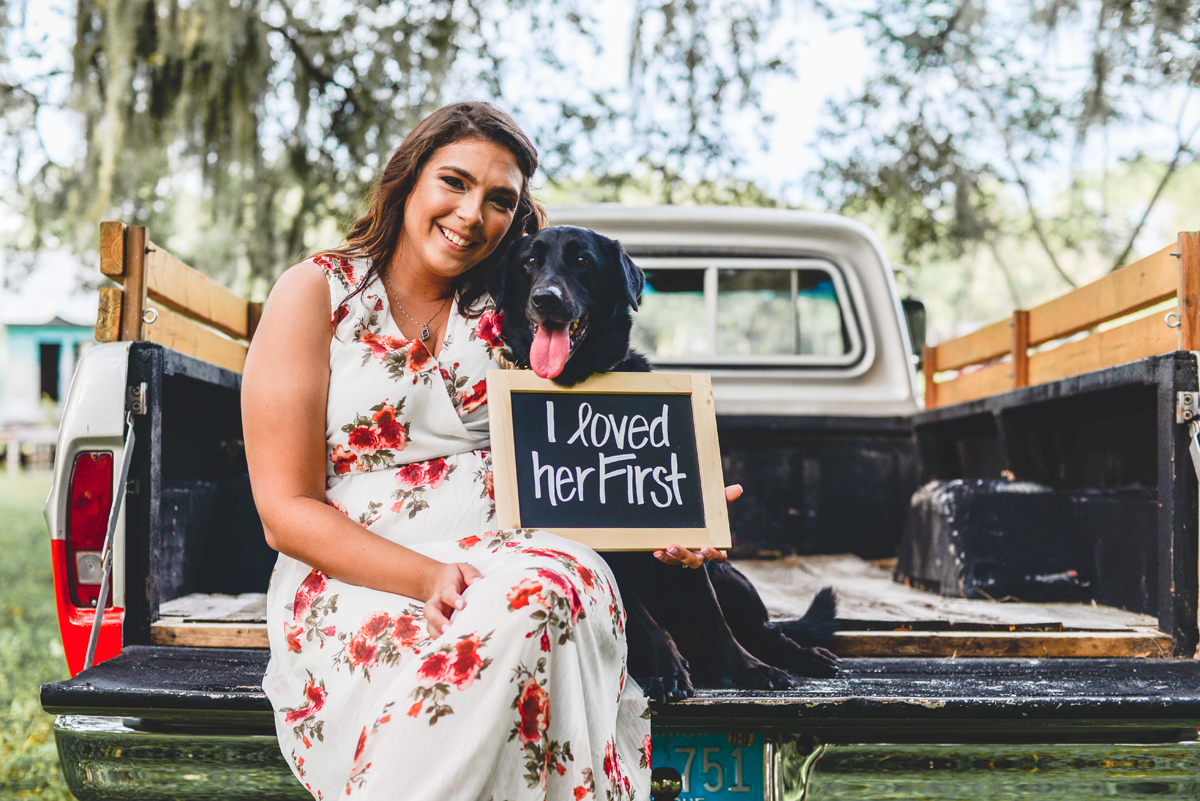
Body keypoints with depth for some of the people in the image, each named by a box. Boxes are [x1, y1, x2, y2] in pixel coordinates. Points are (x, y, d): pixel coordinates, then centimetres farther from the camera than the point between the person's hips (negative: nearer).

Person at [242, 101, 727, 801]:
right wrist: (428, 576, -18)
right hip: (354, 581, -3)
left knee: (568, 579, -33)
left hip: (505, 563, 4)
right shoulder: (317, 294, 4)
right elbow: (287, 509, -3)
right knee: (535, 596, -34)